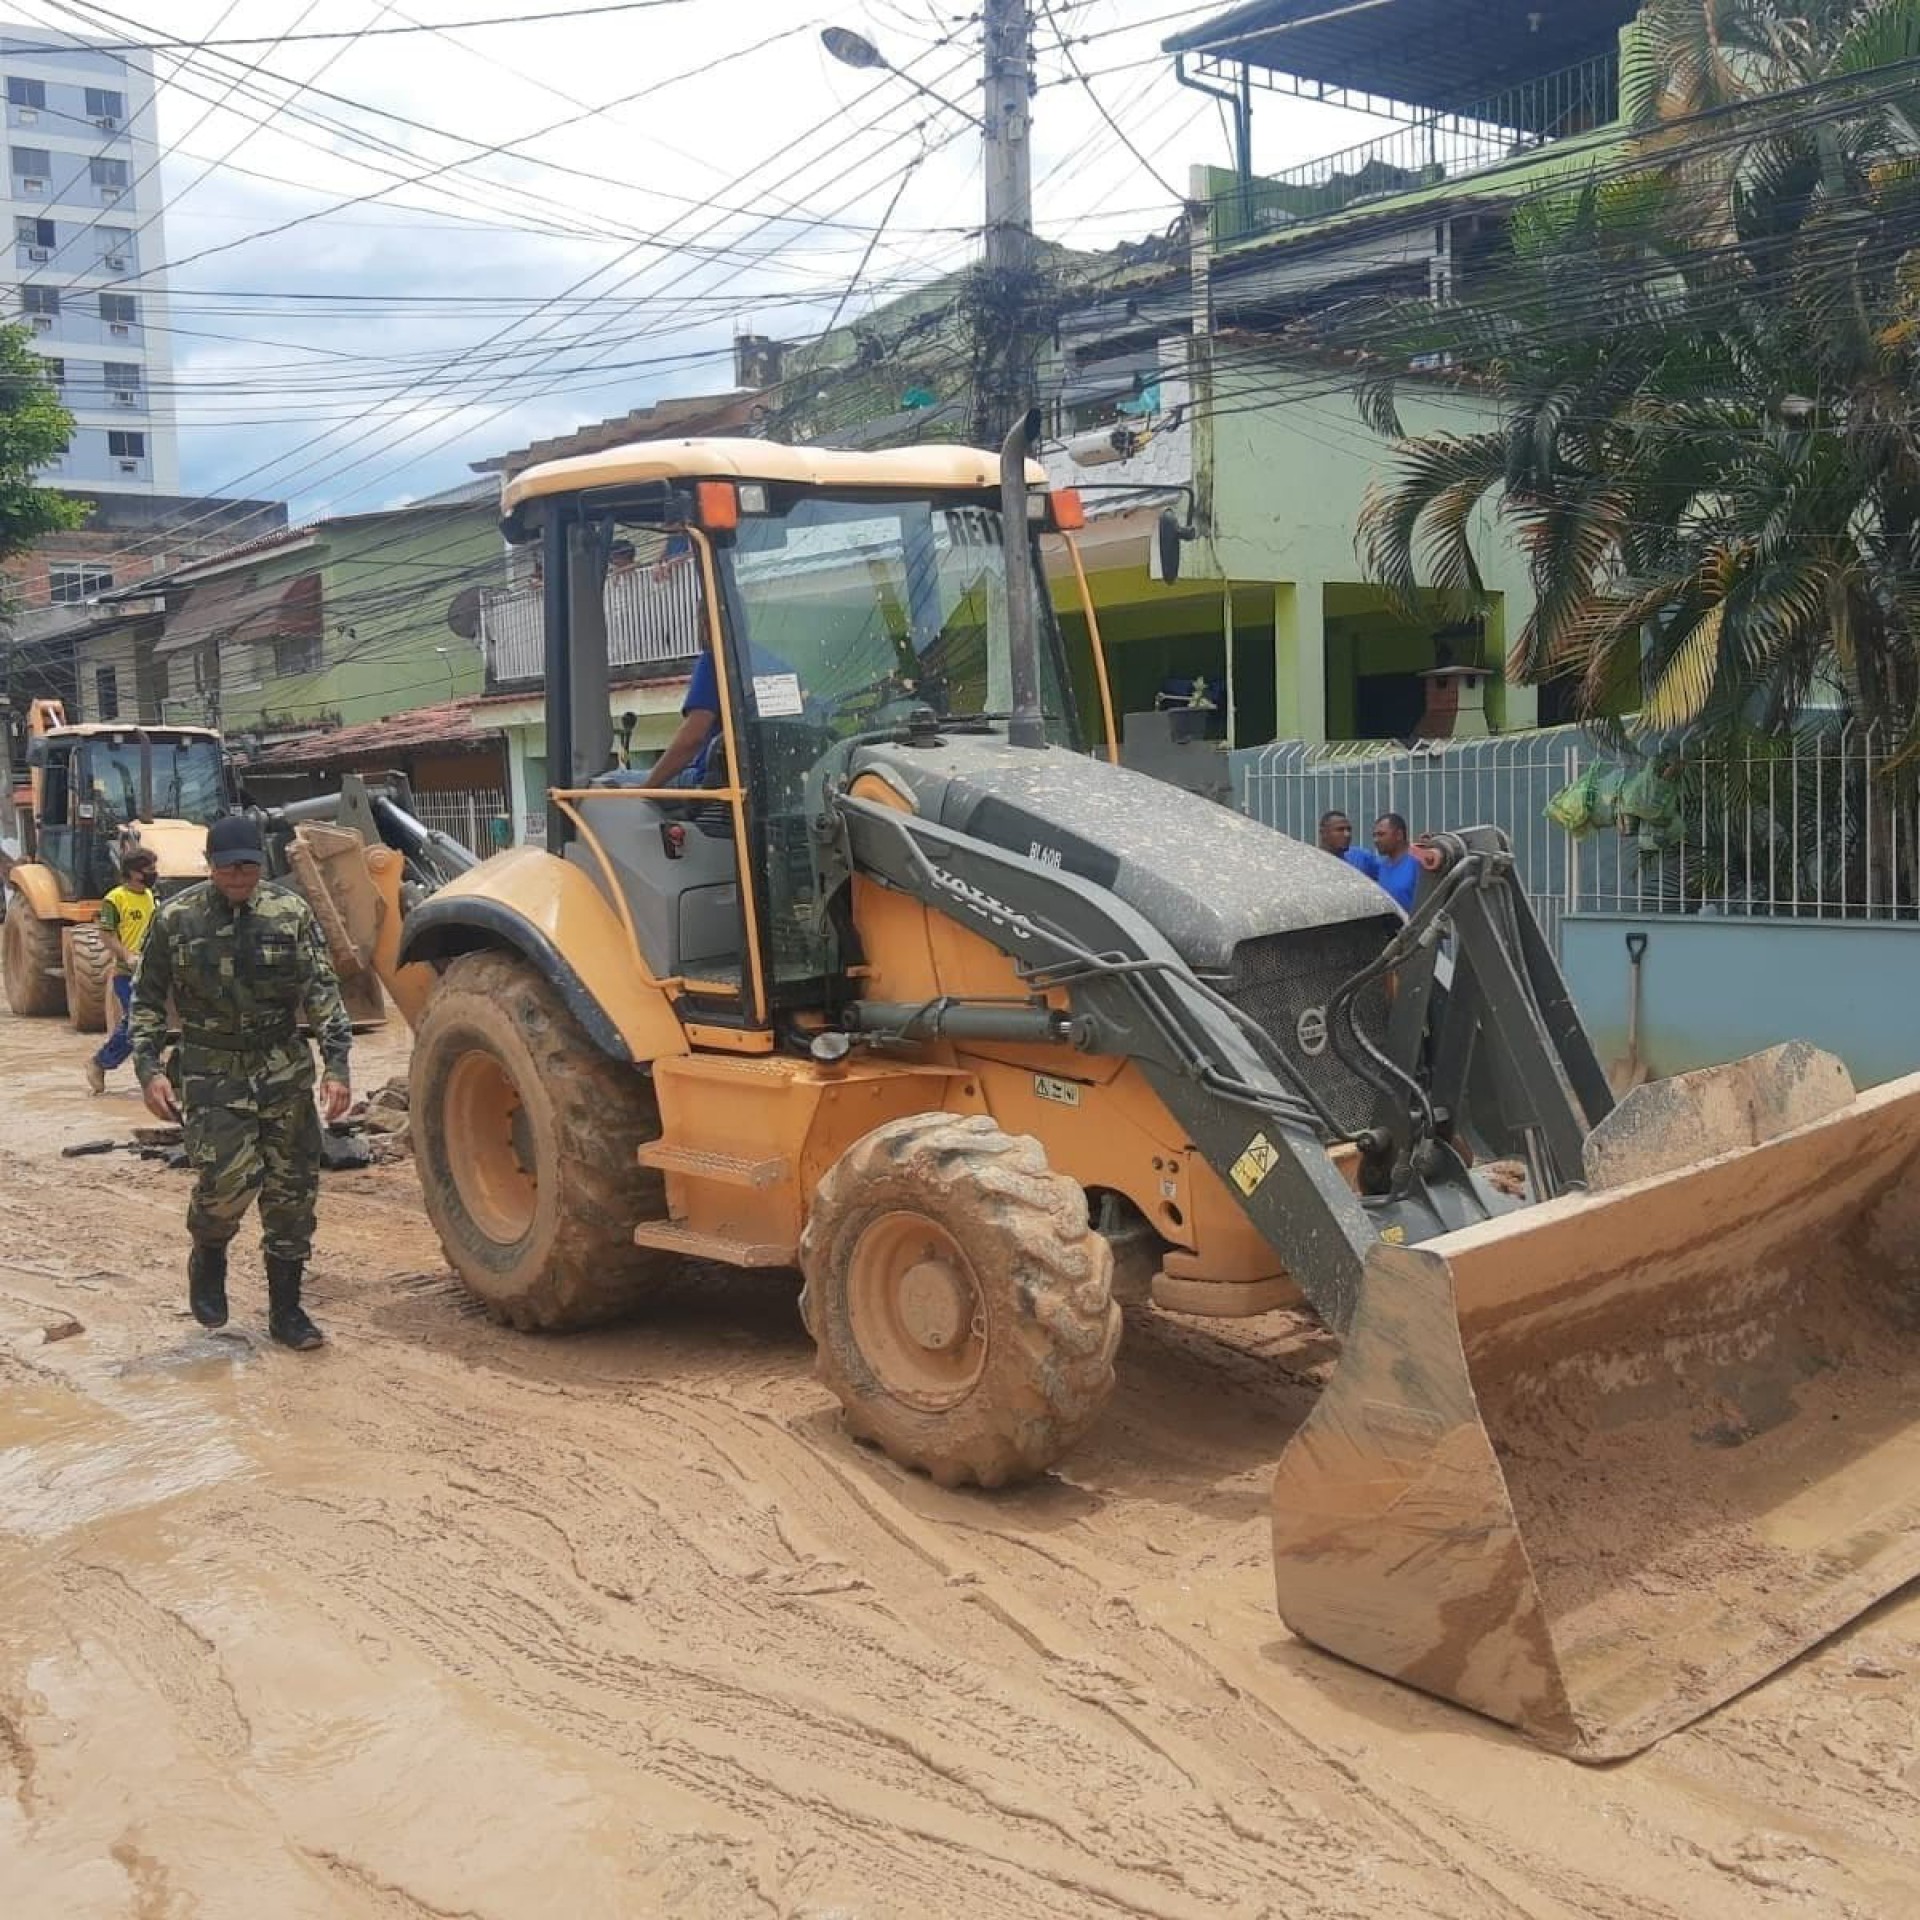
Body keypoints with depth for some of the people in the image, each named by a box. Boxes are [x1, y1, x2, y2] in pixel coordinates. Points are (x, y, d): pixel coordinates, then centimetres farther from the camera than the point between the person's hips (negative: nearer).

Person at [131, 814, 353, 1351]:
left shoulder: (290, 913, -1)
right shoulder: (175, 920, -2)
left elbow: (322, 990, -2)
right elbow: (147, 1000, 5)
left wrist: (336, 1063, -9)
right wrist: (148, 1068, -5)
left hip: (285, 1070, 2)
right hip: (212, 1075, -2)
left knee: (293, 1189, 3)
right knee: (230, 1177, -18)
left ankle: (285, 1308, 17)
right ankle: (208, 1256, 16)